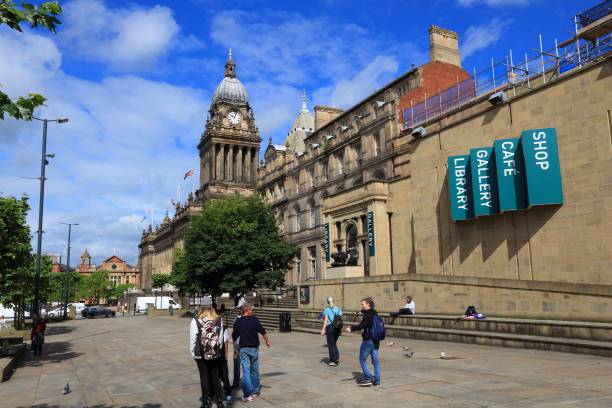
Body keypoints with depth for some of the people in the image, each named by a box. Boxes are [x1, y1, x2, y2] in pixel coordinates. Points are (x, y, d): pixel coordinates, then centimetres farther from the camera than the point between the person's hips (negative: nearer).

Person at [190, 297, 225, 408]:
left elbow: (193, 338, -10)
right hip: (215, 354, 2)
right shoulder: (218, 320, -5)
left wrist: (193, 353, 0)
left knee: (204, 378, 8)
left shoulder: (196, 320, -12)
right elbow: (221, 337, -1)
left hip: (201, 355, -2)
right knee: (215, 377, 13)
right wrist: (218, 350, 11)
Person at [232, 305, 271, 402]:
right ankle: (255, 391, 23)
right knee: (254, 370, 14)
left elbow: (234, 337, 7)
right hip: (254, 347, -1)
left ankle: (247, 394, -8)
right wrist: (267, 341, 8)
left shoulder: (238, 322, 0)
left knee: (246, 370, -1)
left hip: (243, 348, 1)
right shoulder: (254, 319, -7)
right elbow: (262, 331, -7)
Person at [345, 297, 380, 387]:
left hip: (368, 340, -8)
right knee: (375, 360, 10)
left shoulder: (368, 314, -15)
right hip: (376, 340, 8)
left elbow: (362, 325, -22)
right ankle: (377, 380, 12)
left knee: (362, 359, 1)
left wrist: (351, 328, -16)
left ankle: (367, 379, -1)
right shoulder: (375, 313, 12)